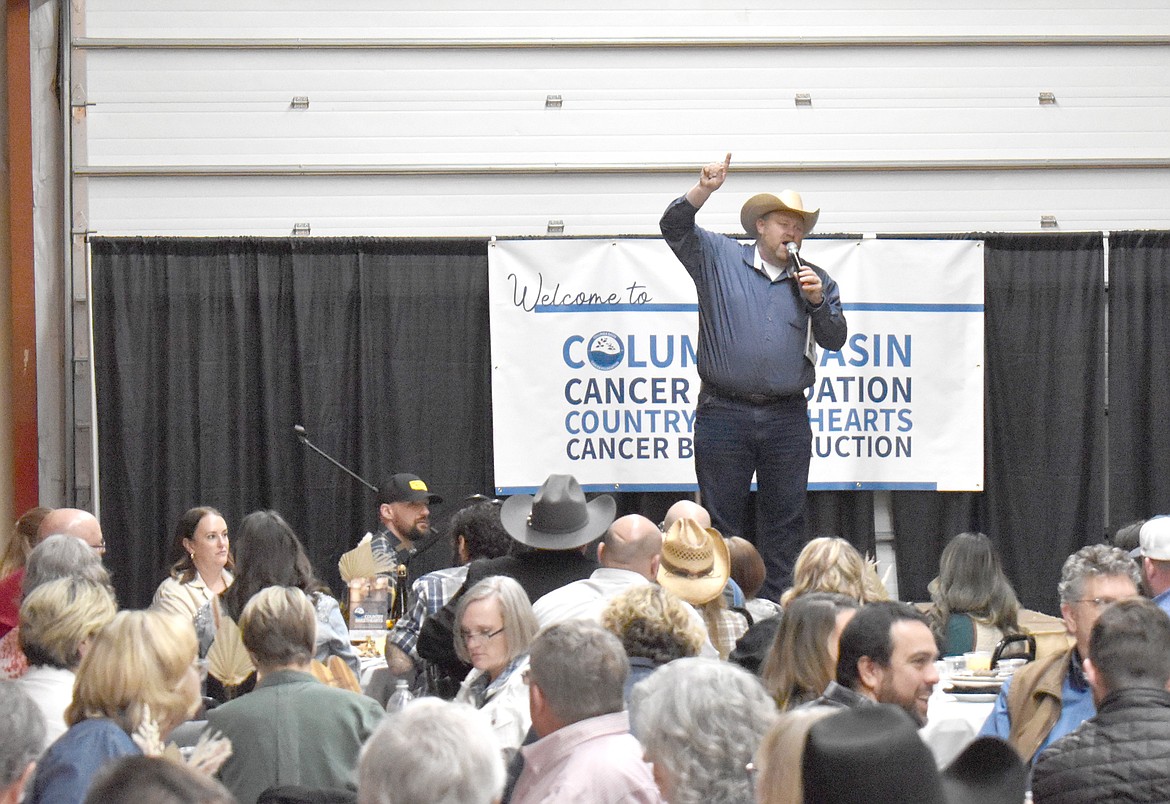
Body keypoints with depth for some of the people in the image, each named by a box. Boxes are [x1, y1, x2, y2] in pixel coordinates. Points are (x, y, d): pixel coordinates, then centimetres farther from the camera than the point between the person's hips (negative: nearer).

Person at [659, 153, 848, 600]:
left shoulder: (815, 280, 13)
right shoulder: (718, 258, 7)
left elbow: (835, 339, 7)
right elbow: (674, 226, -2)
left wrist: (817, 301, -9)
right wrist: (704, 191, -17)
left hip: (787, 417, 2)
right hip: (723, 416, -2)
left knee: (785, 522, 4)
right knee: (720, 520, 0)